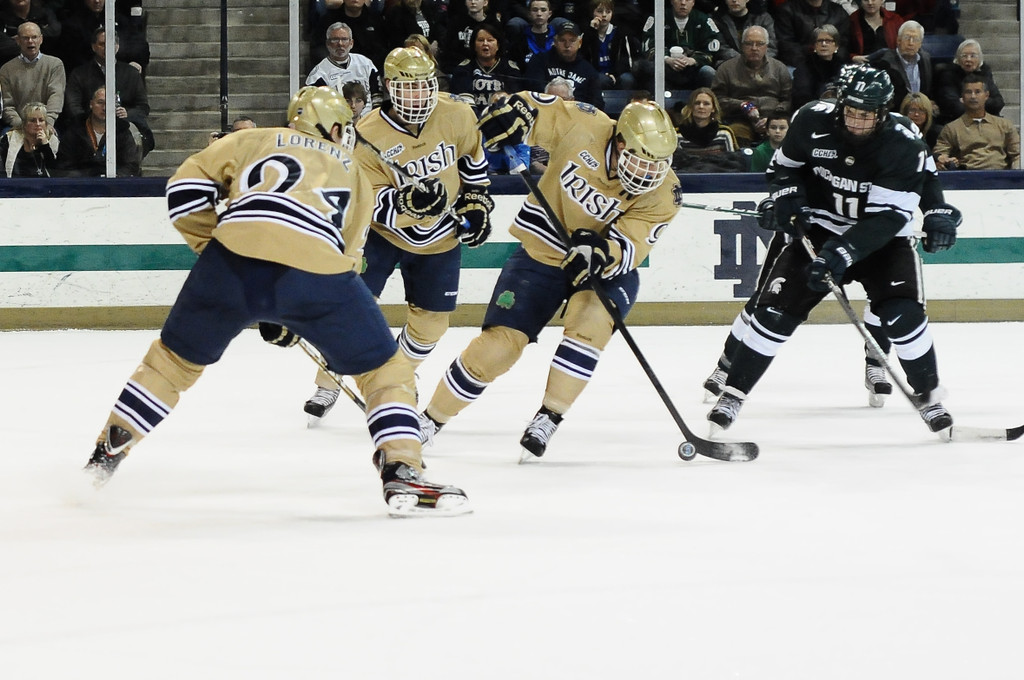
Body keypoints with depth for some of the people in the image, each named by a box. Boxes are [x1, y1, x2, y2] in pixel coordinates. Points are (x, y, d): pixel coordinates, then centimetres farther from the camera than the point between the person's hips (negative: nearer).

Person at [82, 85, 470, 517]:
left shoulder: (253, 141, 30)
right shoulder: (354, 173, 33)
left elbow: (187, 186, 18)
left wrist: (209, 245, 28)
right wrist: (289, 318, 35)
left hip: (236, 259, 1)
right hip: (319, 270, -1)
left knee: (175, 358, 23)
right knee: (383, 368, 17)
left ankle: (103, 459, 25)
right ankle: (402, 473, 3)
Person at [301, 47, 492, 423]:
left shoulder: (457, 116, -15)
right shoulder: (367, 136, -24)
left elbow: (473, 158, 7)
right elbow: (372, 204, -26)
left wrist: (476, 202, 5)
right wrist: (409, 202, -43)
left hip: (440, 239, 3)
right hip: (382, 233, -3)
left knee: (431, 320, 6)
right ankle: (327, 386, 5)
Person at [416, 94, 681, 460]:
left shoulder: (662, 193, -20)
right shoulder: (582, 126, -20)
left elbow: (628, 249, -26)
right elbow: (529, 106, -5)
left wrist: (602, 253, -46)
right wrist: (508, 117, -24)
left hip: (605, 270, 0)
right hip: (542, 253, 0)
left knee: (593, 320, -31)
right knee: (500, 343, -8)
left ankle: (549, 417, -18)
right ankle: (431, 419, 11)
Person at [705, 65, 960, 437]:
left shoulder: (904, 144, -24)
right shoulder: (813, 121, -14)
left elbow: (888, 217, -28)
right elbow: (785, 162, 8)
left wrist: (843, 253, -37)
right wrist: (786, 196, -12)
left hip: (883, 238, -2)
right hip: (820, 229, 2)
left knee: (902, 315, -20)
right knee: (775, 311, -9)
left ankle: (929, 396, 0)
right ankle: (733, 392, 3)